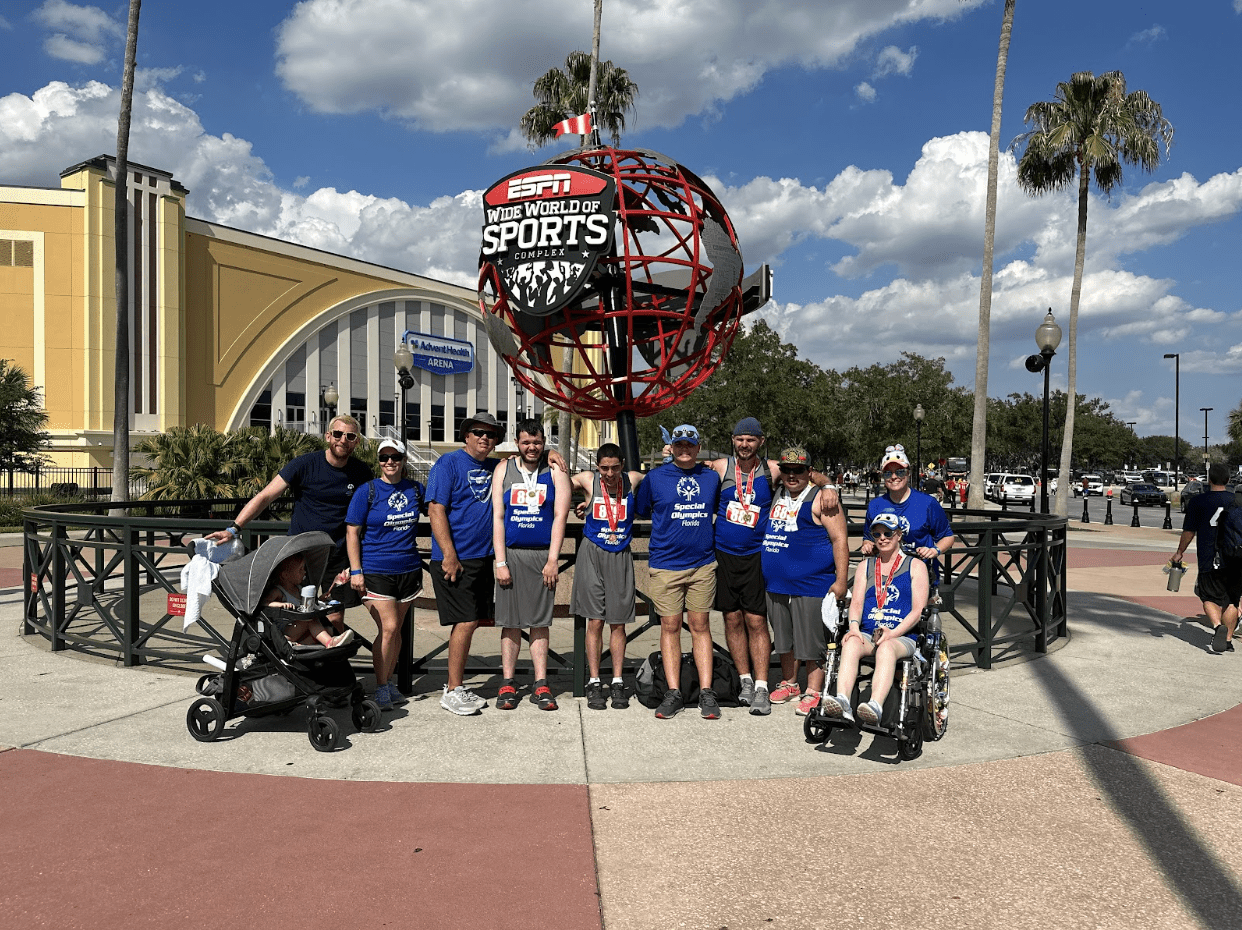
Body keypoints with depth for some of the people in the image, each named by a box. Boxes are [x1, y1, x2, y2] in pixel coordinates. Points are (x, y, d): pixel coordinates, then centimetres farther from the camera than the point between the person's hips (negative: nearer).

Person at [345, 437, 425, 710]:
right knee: (387, 628, -11)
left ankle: (388, 682, 23)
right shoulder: (367, 491, -3)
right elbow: (352, 533, -3)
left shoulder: (415, 489, 7)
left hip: (408, 569, 4)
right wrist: (355, 570, -9)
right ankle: (380, 688, 2)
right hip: (375, 571, -4)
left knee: (396, 630, 9)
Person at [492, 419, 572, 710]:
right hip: (511, 554, 1)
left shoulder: (555, 471, 5)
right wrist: (500, 562, -5)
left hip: (543, 555, -1)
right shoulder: (504, 469, 7)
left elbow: (559, 516, 0)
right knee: (510, 621, 3)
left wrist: (553, 559, -7)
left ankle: (541, 685, 7)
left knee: (540, 621, 2)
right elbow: (497, 517, 3)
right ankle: (508, 684, 10)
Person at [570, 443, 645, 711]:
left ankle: (617, 683, 14)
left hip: (621, 557, 1)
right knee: (595, 621, 0)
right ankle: (594, 683, 8)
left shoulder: (633, 480, 1)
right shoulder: (587, 480, -3)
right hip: (592, 555, -1)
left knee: (618, 623, 5)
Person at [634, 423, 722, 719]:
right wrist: (671, 522, 9)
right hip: (666, 565, -1)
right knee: (670, 626, 2)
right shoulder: (654, 477, 1)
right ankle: (673, 693, 8)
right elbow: (640, 510, 12)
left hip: (703, 564, 2)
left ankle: (706, 693, 8)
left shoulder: (711, 477, 8)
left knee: (700, 625, 4)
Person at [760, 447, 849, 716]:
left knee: (811, 641, 0)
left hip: (811, 584, -7)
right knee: (784, 638, 17)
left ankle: (814, 692, 10)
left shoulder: (820, 499, -8)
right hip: (776, 584, 7)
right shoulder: (777, 496, 13)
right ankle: (788, 683, 30)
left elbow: (839, 540, -10)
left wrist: (840, 580, -15)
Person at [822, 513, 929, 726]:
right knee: (851, 643, -33)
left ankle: (875, 707, -56)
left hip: (902, 636, -2)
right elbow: (856, 602, 12)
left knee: (886, 648, -38)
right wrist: (854, 625, -11)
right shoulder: (866, 566, 23)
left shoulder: (916, 566, 13)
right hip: (867, 633, 3)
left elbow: (918, 609, 3)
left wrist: (893, 632, -13)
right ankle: (842, 702, -50)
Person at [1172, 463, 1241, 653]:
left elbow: (1189, 531, 1)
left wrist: (1179, 552, 14)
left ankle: (1217, 626, -23)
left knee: (1210, 599, 3)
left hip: (1209, 561, -3)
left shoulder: (1198, 501, -3)